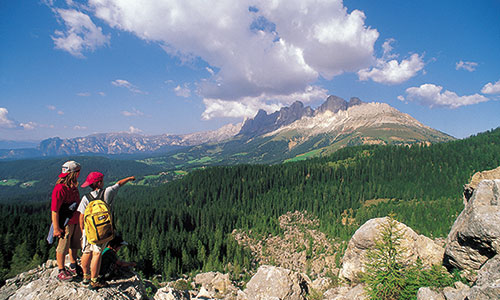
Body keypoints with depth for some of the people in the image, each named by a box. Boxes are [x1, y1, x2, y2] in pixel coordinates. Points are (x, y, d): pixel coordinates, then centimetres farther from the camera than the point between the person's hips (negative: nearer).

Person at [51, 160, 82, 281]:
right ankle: (61, 271, 22)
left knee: (74, 245, 20)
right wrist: (56, 228, -21)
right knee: (63, 248, 6)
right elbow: (54, 210, -22)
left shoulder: (73, 185, 6)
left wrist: (81, 219, 22)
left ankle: (73, 267, 36)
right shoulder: (60, 188, -22)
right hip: (65, 223, -8)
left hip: (76, 222, 8)